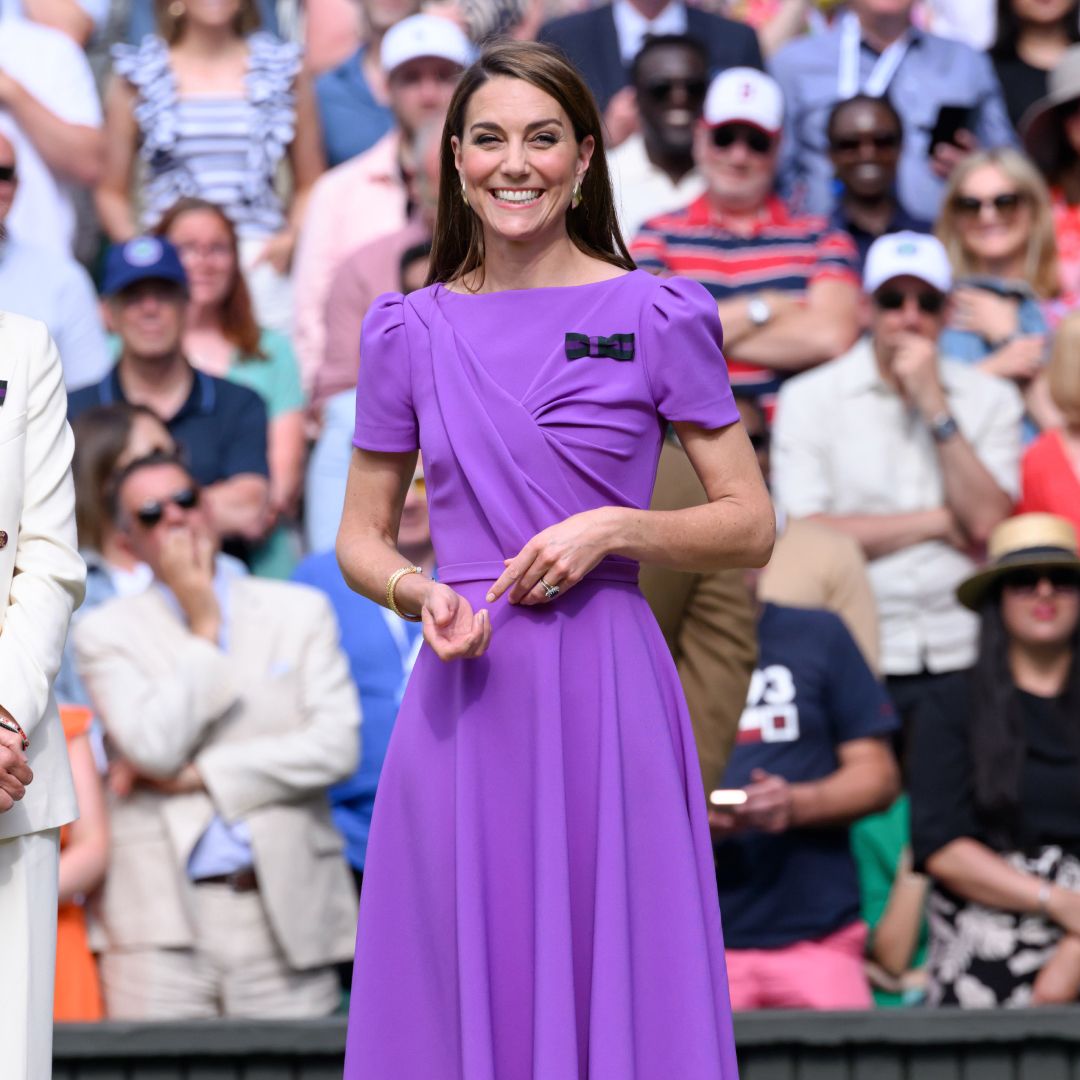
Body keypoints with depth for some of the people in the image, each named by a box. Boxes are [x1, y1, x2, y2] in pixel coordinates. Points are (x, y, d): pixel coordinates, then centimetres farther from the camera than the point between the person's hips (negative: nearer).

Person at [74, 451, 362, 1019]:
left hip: (285, 910, 1)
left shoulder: (300, 612, 13)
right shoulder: (106, 631, 9)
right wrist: (203, 627, 0)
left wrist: (198, 775, -3)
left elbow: (336, 746, 1)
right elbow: (155, 748, -7)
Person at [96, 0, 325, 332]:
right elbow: (111, 191, 12)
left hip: (260, 265, 1)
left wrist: (290, 239, -1)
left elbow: (310, 184, 17)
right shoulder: (136, 76, 12)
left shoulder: (284, 71, 14)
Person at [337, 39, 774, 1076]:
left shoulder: (657, 317, 1)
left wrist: (611, 530, -12)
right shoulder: (409, 331, 7)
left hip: (607, 690, -2)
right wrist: (422, 595, -7)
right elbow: (359, 541, 14)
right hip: (466, 695, 2)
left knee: (619, 982, 0)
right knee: (462, 987, 4)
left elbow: (751, 526, 4)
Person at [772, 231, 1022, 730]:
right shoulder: (808, 399, 5)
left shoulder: (991, 400, 12)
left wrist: (935, 407, -5)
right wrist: (939, 522, 0)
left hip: (962, 656, 2)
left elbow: (987, 522, -2)